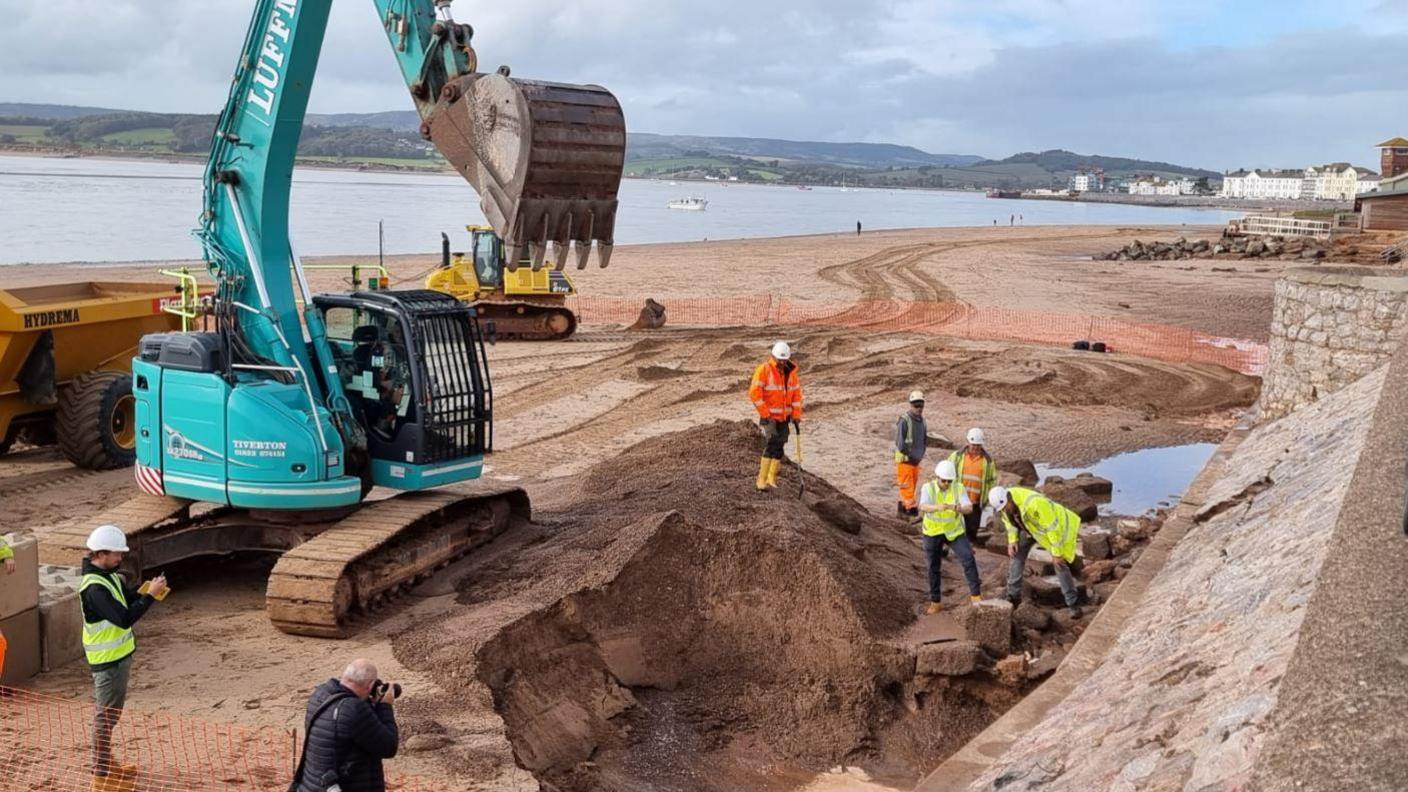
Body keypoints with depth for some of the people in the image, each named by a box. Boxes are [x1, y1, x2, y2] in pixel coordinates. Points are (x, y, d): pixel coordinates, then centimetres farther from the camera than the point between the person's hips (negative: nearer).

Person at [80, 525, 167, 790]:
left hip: (120, 654, 10)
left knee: (112, 711, 21)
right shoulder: (94, 588, -25)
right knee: (106, 715, 0)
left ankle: (106, 763, 34)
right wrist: (150, 595, -28)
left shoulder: (110, 576, 6)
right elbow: (124, 618, -32)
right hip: (107, 659, -10)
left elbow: (130, 599, 12)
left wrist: (149, 591, -7)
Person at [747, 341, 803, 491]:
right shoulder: (764, 370, -11)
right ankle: (762, 479, -15)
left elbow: (796, 394, 12)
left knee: (780, 445, 4)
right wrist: (764, 414, -17)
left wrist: (796, 415, 5)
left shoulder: (791, 372, 7)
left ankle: (771, 478, 15)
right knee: (774, 442, -18)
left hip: (784, 416, 6)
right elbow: (754, 392, -15)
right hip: (769, 416, -6)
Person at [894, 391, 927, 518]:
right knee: (907, 488, -5)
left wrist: (920, 455, 7)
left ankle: (901, 510, 26)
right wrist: (911, 456, -12)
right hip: (905, 460, -8)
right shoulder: (904, 421, -17)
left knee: (912, 487, 15)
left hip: (916, 461, 8)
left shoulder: (921, 421, 7)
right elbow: (900, 443, -19)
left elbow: (925, 440, 18)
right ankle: (912, 511, -4)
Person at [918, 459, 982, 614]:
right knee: (933, 568, 8)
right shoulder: (928, 488, -16)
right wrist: (937, 507, -54)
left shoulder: (958, 488, -12)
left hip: (954, 531, 0)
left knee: (969, 559, -16)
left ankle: (976, 595, -4)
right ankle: (935, 602, 22)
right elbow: (923, 507, -33)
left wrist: (957, 508, -45)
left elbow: (969, 508, -23)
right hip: (933, 533, 0)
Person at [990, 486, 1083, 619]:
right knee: (1016, 554, 2)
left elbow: (1052, 527, -35)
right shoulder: (1004, 502, -21)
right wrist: (1012, 540, -10)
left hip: (1054, 525, -7)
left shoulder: (1034, 503, -44)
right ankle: (1013, 596, 14)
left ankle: (1073, 603, -1)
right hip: (1029, 527, 7)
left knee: (1060, 564, -12)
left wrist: (1057, 552, -29)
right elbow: (1009, 519, 1)